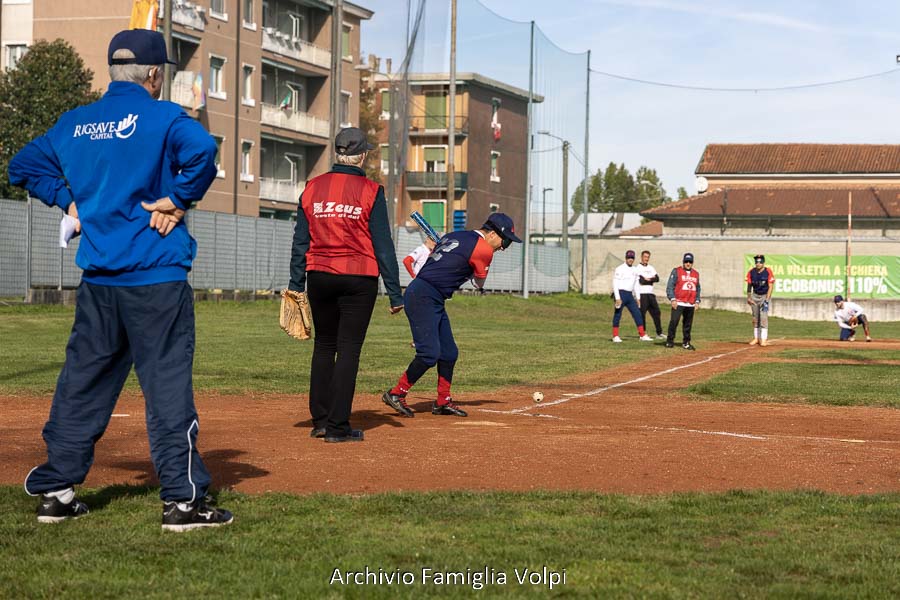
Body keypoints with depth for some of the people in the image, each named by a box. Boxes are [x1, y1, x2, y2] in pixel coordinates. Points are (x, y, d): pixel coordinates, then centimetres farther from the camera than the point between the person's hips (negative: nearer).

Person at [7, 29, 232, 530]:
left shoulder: (74, 124, 11)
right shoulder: (161, 117, -8)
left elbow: (23, 166, 19)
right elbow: (201, 149, -27)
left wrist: (69, 200, 15)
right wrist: (180, 199, -15)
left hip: (98, 280, 6)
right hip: (156, 277, -6)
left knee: (81, 384, 13)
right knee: (167, 384, -2)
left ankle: (56, 491, 18)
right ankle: (183, 498, -1)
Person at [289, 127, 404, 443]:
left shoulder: (312, 188, 4)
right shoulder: (370, 191, -7)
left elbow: (300, 241, 5)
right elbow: (383, 245, -7)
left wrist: (296, 284, 10)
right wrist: (394, 292, -3)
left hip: (319, 277, 4)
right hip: (358, 279, -4)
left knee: (324, 345, 15)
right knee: (348, 349, 0)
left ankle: (320, 420, 18)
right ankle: (337, 427, -2)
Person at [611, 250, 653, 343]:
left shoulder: (634, 270, 14)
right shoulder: (620, 269, -7)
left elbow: (636, 285, 21)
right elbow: (615, 284, -13)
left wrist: (638, 298, 16)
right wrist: (617, 298, -20)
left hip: (630, 295, 7)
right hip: (621, 294, -7)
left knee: (637, 314, 4)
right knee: (617, 315, -1)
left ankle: (642, 335, 7)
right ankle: (615, 336, 5)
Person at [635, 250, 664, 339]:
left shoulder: (651, 268, 17)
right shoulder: (637, 268, -2)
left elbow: (657, 278, 2)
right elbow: (641, 281, -16)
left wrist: (647, 279, -12)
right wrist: (652, 279, -6)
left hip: (651, 294, 6)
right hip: (642, 294, -6)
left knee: (656, 312, 6)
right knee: (642, 314, -6)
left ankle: (659, 332, 12)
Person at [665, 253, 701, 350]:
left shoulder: (696, 274, 15)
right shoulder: (676, 271, 0)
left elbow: (698, 288, 21)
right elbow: (670, 286, -4)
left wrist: (697, 301, 11)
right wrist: (672, 299, -13)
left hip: (691, 304, 5)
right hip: (678, 303, -5)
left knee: (688, 324, 7)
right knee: (674, 322, -11)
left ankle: (686, 343, 16)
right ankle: (670, 341, -2)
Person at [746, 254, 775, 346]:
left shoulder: (768, 272, -15)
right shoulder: (751, 272, -3)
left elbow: (770, 287, -15)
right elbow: (749, 286, 8)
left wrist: (766, 300, -20)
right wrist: (748, 297, -1)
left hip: (765, 296, -4)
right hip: (755, 296, 4)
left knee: (763, 317, -13)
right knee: (755, 318, 8)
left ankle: (763, 339, -12)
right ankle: (756, 338, 17)